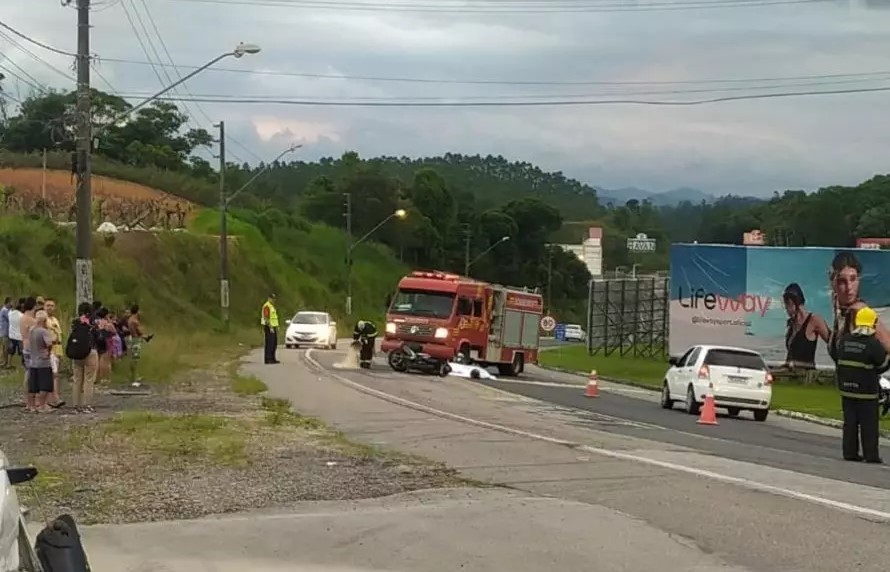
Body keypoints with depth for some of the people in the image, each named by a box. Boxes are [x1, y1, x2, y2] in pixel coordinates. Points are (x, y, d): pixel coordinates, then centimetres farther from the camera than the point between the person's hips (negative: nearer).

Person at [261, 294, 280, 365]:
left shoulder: (272, 306, 17)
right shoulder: (266, 306, -15)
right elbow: (266, 318, -21)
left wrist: (276, 327, 20)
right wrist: (270, 328, -24)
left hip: (273, 327, 10)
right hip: (268, 327, -10)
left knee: (274, 344, 11)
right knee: (269, 343, -9)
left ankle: (272, 359, 15)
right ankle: (267, 359, -6)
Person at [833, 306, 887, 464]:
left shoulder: (843, 340, 3)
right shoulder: (873, 344, -15)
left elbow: (836, 357, 15)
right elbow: (883, 365, -7)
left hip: (846, 388, 5)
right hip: (867, 391, -5)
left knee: (850, 422, 11)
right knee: (869, 424, 1)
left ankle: (850, 452, 12)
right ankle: (871, 455, 3)